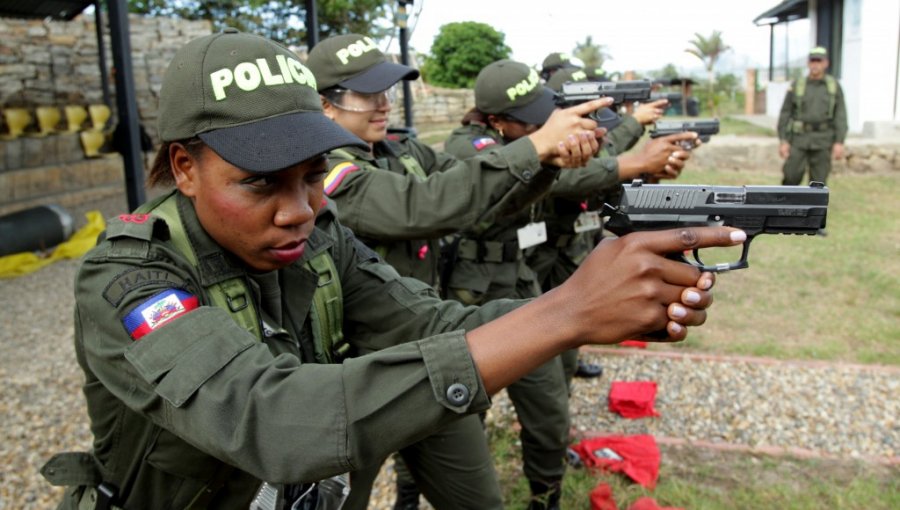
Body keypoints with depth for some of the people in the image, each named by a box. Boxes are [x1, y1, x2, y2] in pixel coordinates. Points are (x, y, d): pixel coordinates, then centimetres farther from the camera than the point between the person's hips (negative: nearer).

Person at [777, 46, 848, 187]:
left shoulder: (834, 86, 4)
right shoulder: (796, 85, 3)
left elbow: (841, 116, 0)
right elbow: (785, 114, 2)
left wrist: (839, 143, -10)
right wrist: (783, 141, -6)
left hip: (823, 142, 1)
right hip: (800, 138, -1)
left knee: (818, 181, 1)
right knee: (792, 176, -10)